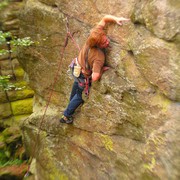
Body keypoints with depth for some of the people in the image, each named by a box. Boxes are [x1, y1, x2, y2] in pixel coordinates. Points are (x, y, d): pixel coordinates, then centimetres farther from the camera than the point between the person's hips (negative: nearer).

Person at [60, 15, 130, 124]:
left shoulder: (95, 33, -22)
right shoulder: (100, 57, -40)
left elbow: (105, 18, -10)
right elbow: (95, 78, -43)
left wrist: (115, 19, -27)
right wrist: (102, 69, -24)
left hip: (77, 67, 8)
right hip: (84, 77, -7)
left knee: (77, 85, 36)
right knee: (80, 96, 19)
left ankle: (72, 101, 68)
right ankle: (66, 116, 40)